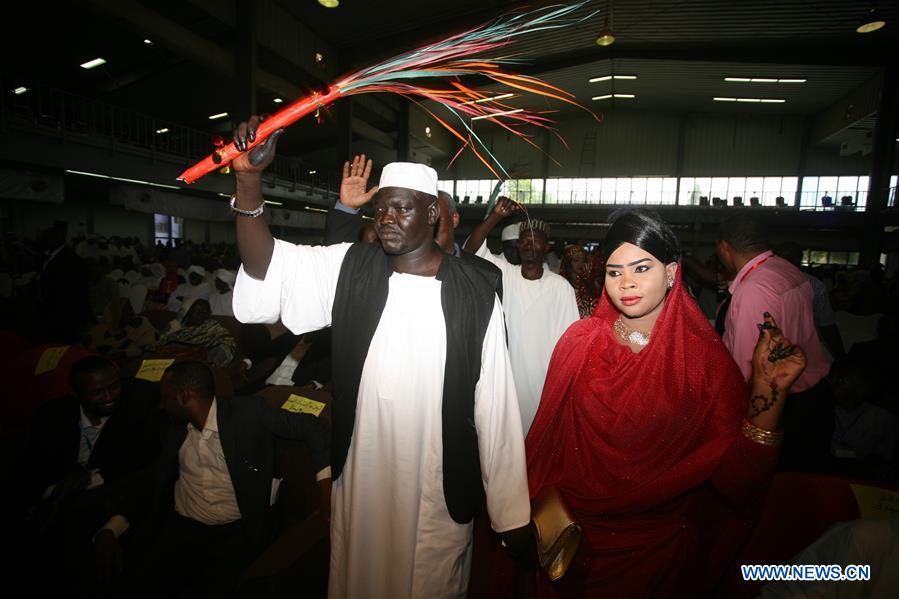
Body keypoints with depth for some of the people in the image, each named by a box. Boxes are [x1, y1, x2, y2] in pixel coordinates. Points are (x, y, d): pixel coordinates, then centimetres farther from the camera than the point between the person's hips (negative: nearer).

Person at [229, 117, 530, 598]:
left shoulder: (475, 294, -11)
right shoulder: (350, 269, -4)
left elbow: (495, 408, -9)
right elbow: (266, 264, -14)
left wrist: (511, 512, -4)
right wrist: (248, 179, -29)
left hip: (439, 495, -2)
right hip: (359, 484, 3)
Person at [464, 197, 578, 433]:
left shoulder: (561, 287, -4)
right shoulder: (504, 274, 0)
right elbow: (471, 249, -13)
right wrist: (495, 216, -24)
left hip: (544, 380, -1)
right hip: (507, 376, 1)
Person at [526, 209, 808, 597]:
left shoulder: (707, 358, -13)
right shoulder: (580, 341, -10)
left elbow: (734, 480, -17)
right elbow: (549, 438, -3)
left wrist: (769, 389, -26)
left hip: (661, 545, -1)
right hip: (578, 533, 1)